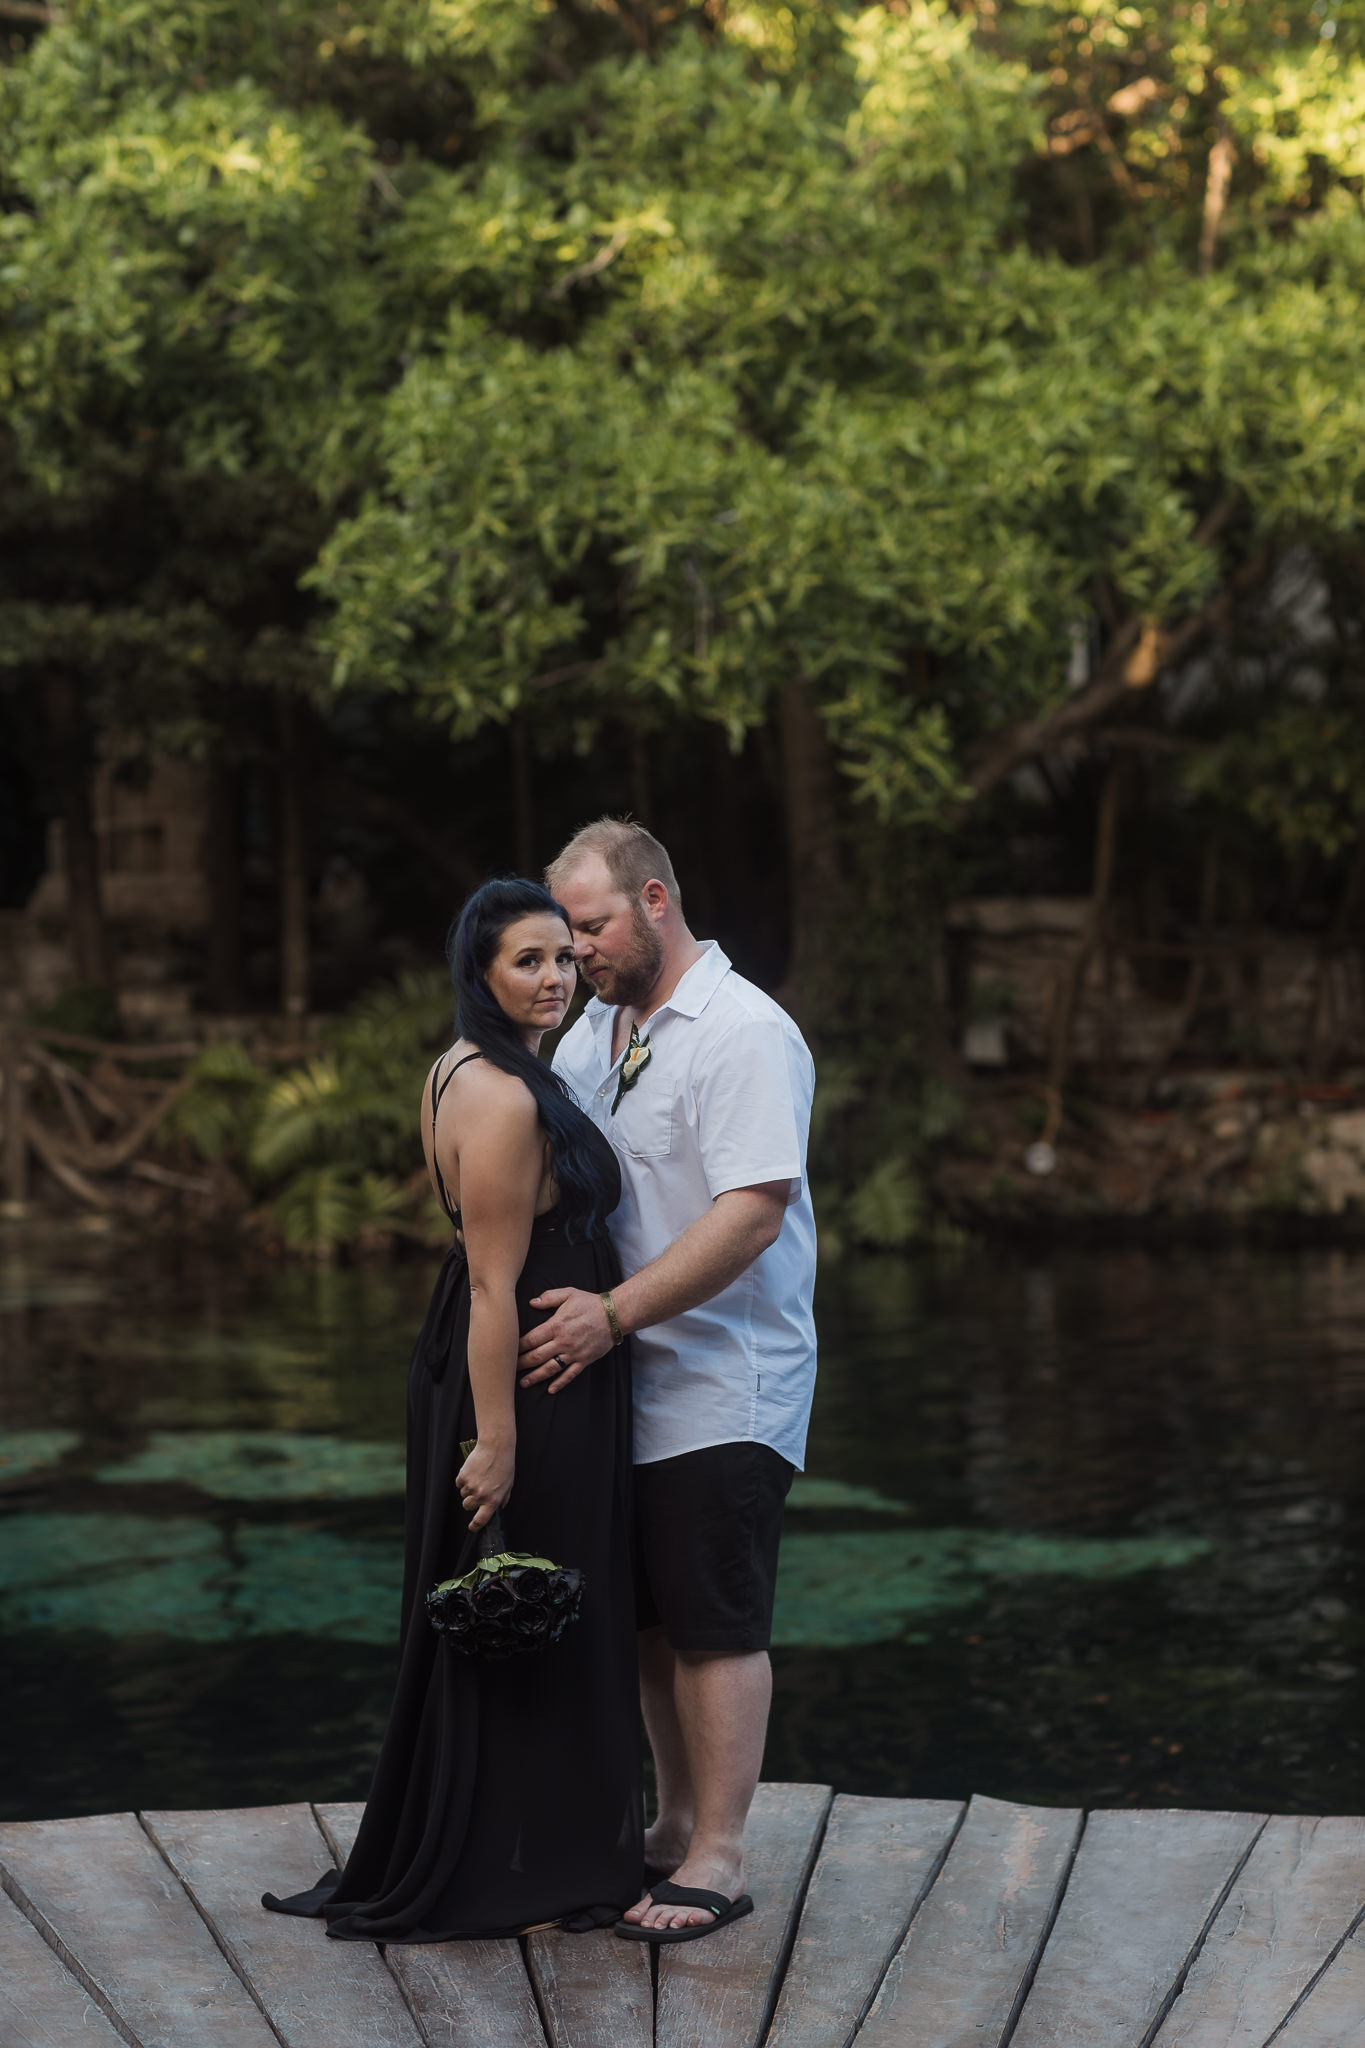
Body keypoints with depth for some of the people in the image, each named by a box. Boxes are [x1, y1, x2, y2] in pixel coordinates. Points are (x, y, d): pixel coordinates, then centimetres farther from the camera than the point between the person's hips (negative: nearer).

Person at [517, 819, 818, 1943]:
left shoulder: (744, 1033, -13)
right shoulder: (595, 1032, 13)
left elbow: (752, 1215, -22)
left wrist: (613, 1313, -23)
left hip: (723, 1391, -8)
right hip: (623, 1386, 8)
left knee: (718, 1624, -3)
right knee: (652, 1620, 13)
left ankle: (718, 1859, 3)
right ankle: (676, 1826, 25)